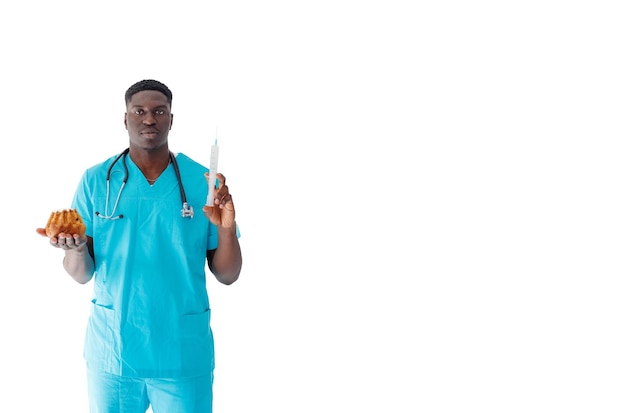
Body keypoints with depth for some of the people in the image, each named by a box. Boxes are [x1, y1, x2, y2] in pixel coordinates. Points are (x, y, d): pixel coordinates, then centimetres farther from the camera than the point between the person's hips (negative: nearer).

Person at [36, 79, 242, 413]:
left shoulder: (203, 182, -3)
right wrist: (75, 249, -22)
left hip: (184, 355, 0)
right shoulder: (96, 180, -2)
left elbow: (227, 276, -1)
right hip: (111, 352, 0)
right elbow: (82, 275, -1)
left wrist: (226, 229, -19)